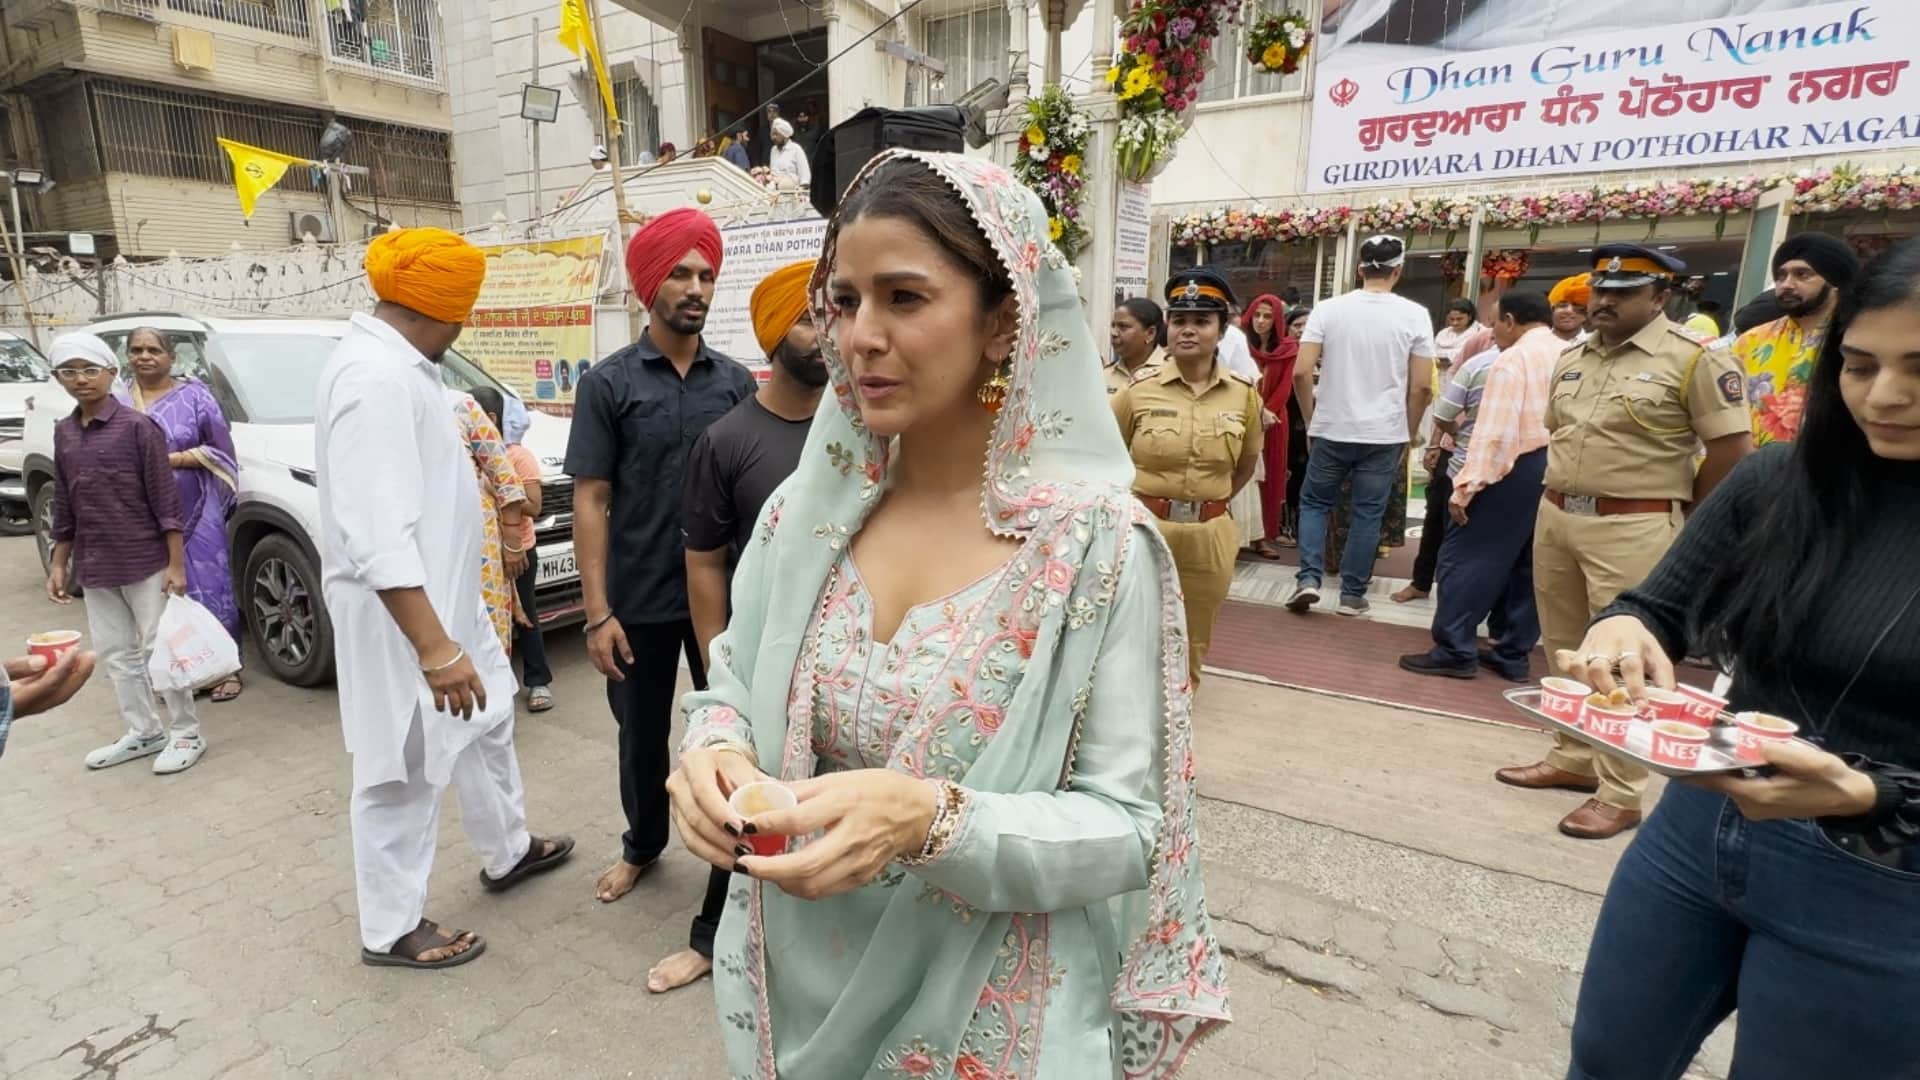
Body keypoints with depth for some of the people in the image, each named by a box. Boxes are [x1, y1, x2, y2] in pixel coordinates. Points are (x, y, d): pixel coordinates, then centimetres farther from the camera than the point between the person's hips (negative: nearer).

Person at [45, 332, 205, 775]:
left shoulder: (137, 427, -9)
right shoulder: (64, 433, 8)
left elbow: (165, 499, -11)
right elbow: (65, 506, 15)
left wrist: (176, 563, -14)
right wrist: (59, 563, 12)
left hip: (145, 563, -6)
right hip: (94, 569, 6)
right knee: (116, 654, 13)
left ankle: (186, 733, 12)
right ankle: (143, 732, 25)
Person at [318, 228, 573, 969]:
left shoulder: (396, 364, 7)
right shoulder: (375, 378, -26)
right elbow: (377, 536, -32)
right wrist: (434, 649, -35)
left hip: (444, 598, 11)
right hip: (402, 615, -11)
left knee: (489, 722, 23)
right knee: (405, 771, 5)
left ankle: (507, 852, 43)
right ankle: (392, 930, 24)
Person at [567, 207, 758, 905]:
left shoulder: (736, 381, 2)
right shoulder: (608, 383, -4)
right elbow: (589, 501, -6)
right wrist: (598, 611, -12)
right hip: (640, 600, -1)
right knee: (642, 735, 16)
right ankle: (641, 846, 39)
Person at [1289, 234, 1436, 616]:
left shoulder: (1328, 309, -2)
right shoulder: (1414, 315, -3)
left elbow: (1301, 372, -6)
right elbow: (1421, 387, -3)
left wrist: (1311, 420, 7)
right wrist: (1408, 435, 10)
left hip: (1331, 430, 0)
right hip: (1384, 434, 0)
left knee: (1315, 503, 16)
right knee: (1368, 514, 9)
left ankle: (1308, 578, 3)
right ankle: (1353, 594, 15)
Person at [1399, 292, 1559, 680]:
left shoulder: (1512, 360, -9)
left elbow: (1495, 432, -17)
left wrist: (1466, 487, -18)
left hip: (1517, 468, -8)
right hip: (1559, 474, 8)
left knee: (1467, 555, -2)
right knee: (1527, 565, 13)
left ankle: (1454, 650, -3)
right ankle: (1512, 655, 18)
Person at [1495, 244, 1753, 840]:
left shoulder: (1695, 359, -8)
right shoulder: (1571, 359, 12)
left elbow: (1732, 450, -9)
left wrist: (1678, 512, -1)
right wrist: (1562, 491, 14)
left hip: (1632, 529, -7)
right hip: (1555, 517, 7)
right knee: (1566, 653, 15)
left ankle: (1620, 794, 9)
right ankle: (1573, 758, 30)